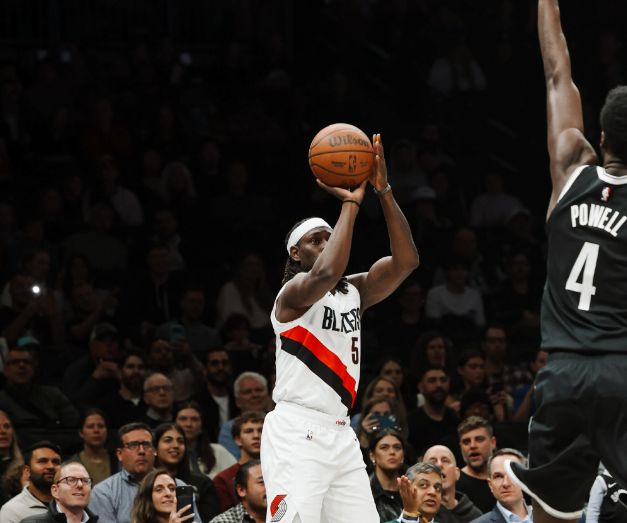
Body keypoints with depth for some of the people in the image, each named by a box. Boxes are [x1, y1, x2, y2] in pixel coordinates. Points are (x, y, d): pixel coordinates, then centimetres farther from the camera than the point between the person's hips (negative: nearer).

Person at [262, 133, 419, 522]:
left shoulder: (355, 291, 14)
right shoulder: (293, 292, -7)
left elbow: (406, 261, 0)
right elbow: (326, 274, -30)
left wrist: (384, 191, -8)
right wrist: (351, 203, -22)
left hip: (340, 434, 8)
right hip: (297, 432, -8)